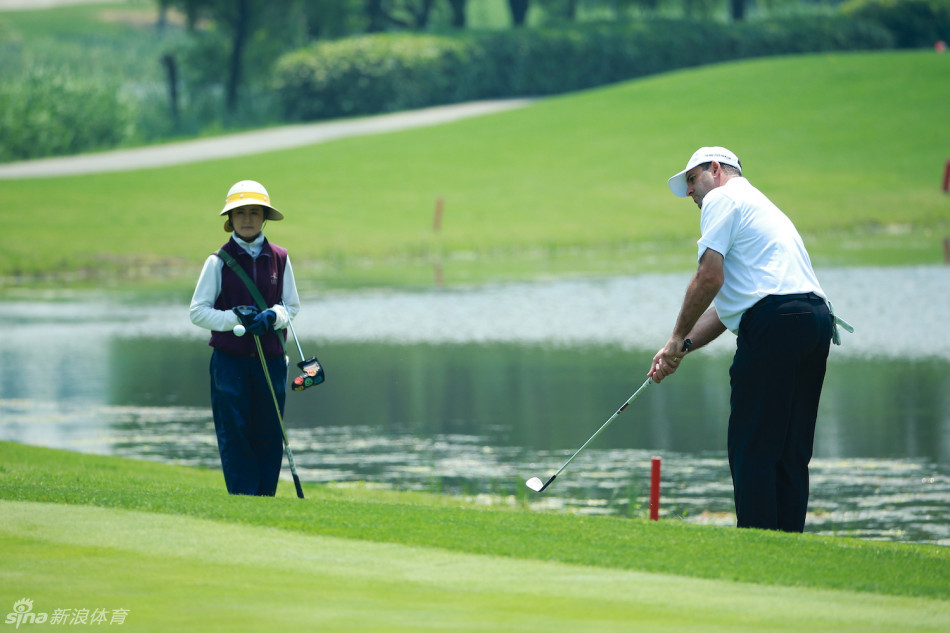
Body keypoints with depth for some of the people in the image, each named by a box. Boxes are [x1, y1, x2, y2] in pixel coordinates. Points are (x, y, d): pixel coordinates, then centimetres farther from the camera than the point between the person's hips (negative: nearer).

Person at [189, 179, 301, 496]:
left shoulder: (279, 259, 6)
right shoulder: (219, 261, -1)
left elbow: (292, 307, 9)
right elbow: (198, 312, -2)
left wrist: (272, 316, -13)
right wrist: (236, 318, -16)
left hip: (271, 360, 2)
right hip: (230, 360, -2)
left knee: (269, 434, 3)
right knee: (234, 434, -4)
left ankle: (267, 498, 10)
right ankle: (243, 498, 1)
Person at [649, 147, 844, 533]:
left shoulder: (722, 199, 5)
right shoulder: (761, 206, 33)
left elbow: (709, 277, -8)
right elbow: (726, 305, 30)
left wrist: (678, 337, 2)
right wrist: (680, 350, 24)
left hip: (775, 323, -9)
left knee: (752, 449, -7)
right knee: (791, 453, 9)